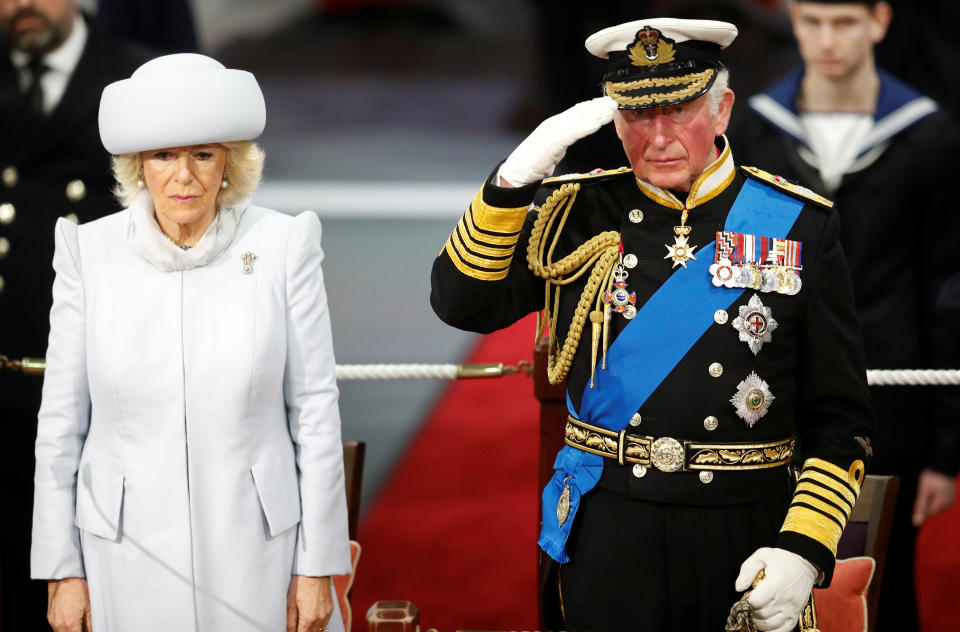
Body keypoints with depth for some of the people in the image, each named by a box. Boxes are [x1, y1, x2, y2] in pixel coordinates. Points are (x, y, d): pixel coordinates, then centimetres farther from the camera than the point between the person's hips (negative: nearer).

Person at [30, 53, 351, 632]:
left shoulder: (284, 246, -5)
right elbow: (61, 420, 2)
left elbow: (315, 409, -2)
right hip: (131, 552, 1)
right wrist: (62, 570, 1)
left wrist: (318, 566, -3)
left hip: (254, 543, -1)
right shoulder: (90, 253, -3)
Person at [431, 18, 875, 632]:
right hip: (604, 535, 1)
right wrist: (516, 178, -16)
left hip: (743, 536, -1)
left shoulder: (798, 225, 0)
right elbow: (462, 302, -5)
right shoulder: (576, 214, 5)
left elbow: (840, 416, -1)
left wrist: (803, 547, -12)